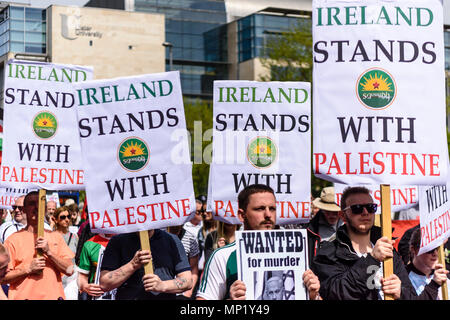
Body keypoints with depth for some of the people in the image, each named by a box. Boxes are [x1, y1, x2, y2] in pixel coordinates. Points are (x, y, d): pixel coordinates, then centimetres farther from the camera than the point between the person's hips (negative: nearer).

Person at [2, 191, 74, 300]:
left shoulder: (56, 237, 11)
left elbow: (69, 270, 3)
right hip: (23, 296, -1)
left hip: (53, 296, 1)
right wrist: (28, 269, -12)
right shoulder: (13, 239, 3)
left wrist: (49, 252, -8)